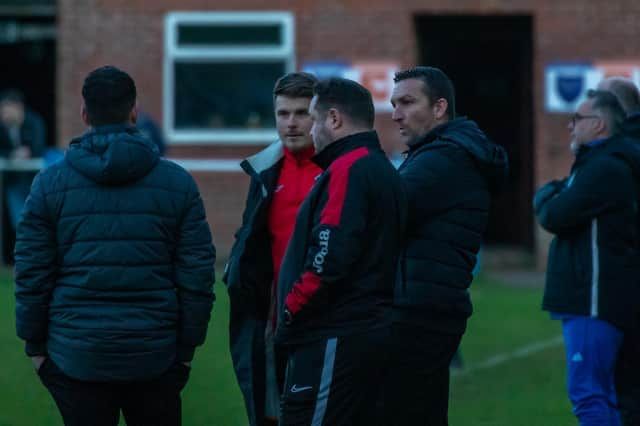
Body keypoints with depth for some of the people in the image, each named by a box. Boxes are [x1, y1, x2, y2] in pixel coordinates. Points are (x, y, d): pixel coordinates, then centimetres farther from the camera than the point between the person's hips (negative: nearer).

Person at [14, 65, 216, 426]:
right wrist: (188, 346, 7)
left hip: (76, 356, 0)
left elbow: (31, 274, -1)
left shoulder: (51, 183, -1)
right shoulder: (177, 183, 1)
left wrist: (36, 344, 9)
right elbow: (198, 274, 0)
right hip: (154, 358, 1)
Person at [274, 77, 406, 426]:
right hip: (371, 330, 10)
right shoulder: (384, 171, 19)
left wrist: (291, 308, -9)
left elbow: (330, 256, -22)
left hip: (335, 339, -10)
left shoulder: (348, 170, -11)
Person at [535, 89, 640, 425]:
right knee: (600, 394, 13)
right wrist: (554, 198, 2)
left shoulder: (605, 169, -14)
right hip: (587, 297, 11)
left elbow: (554, 217, -18)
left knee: (587, 393, -13)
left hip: (595, 298, -11)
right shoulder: (601, 164, 22)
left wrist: (545, 197, 2)